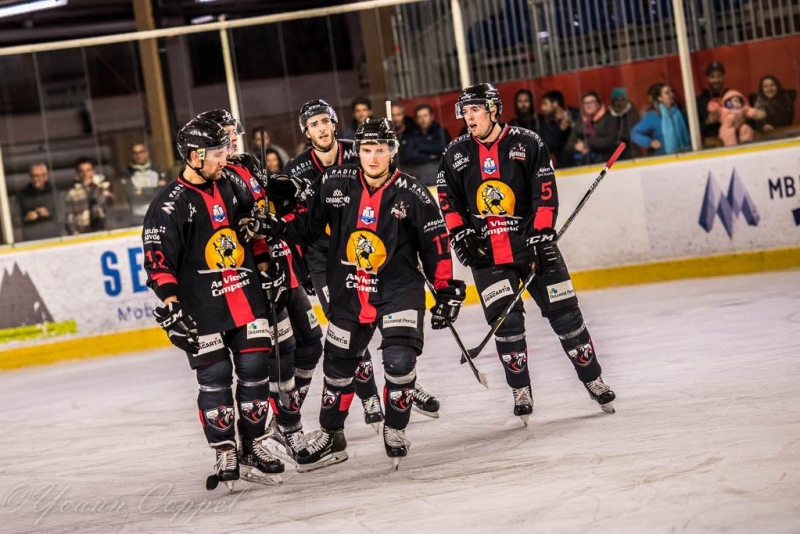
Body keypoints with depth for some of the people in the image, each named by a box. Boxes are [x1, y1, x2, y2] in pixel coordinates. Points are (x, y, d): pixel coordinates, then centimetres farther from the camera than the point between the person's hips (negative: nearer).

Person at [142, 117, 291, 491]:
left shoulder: (229, 188, 9)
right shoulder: (169, 205, -10)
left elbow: (254, 224, 28)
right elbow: (158, 260, -15)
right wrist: (170, 305, -24)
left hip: (247, 301, 5)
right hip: (203, 311, -5)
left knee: (255, 372, 4)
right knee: (215, 380, -3)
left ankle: (254, 447, 16)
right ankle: (226, 455, 8)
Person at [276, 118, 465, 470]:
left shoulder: (412, 193, -11)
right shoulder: (336, 184, -4)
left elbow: (435, 242, -4)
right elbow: (308, 225, 7)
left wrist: (446, 289, -5)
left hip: (399, 288, -3)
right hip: (348, 291, 3)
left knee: (399, 359, -19)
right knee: (337, 364, 12)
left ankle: (395, 430, 5)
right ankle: (331, 437, 30)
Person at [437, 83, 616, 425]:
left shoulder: (528, 144, -3)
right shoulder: (456, 154, 5)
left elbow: (545, 193, -6)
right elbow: (448, 201, 11)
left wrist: (540, 236, -14)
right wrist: (461, 236, -1)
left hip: (533, 245, -1)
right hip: (487, 254, 1)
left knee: (564, 313, 1)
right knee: (506, 322, -9)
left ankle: (593, 381, 16)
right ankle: (521, 393, 4)